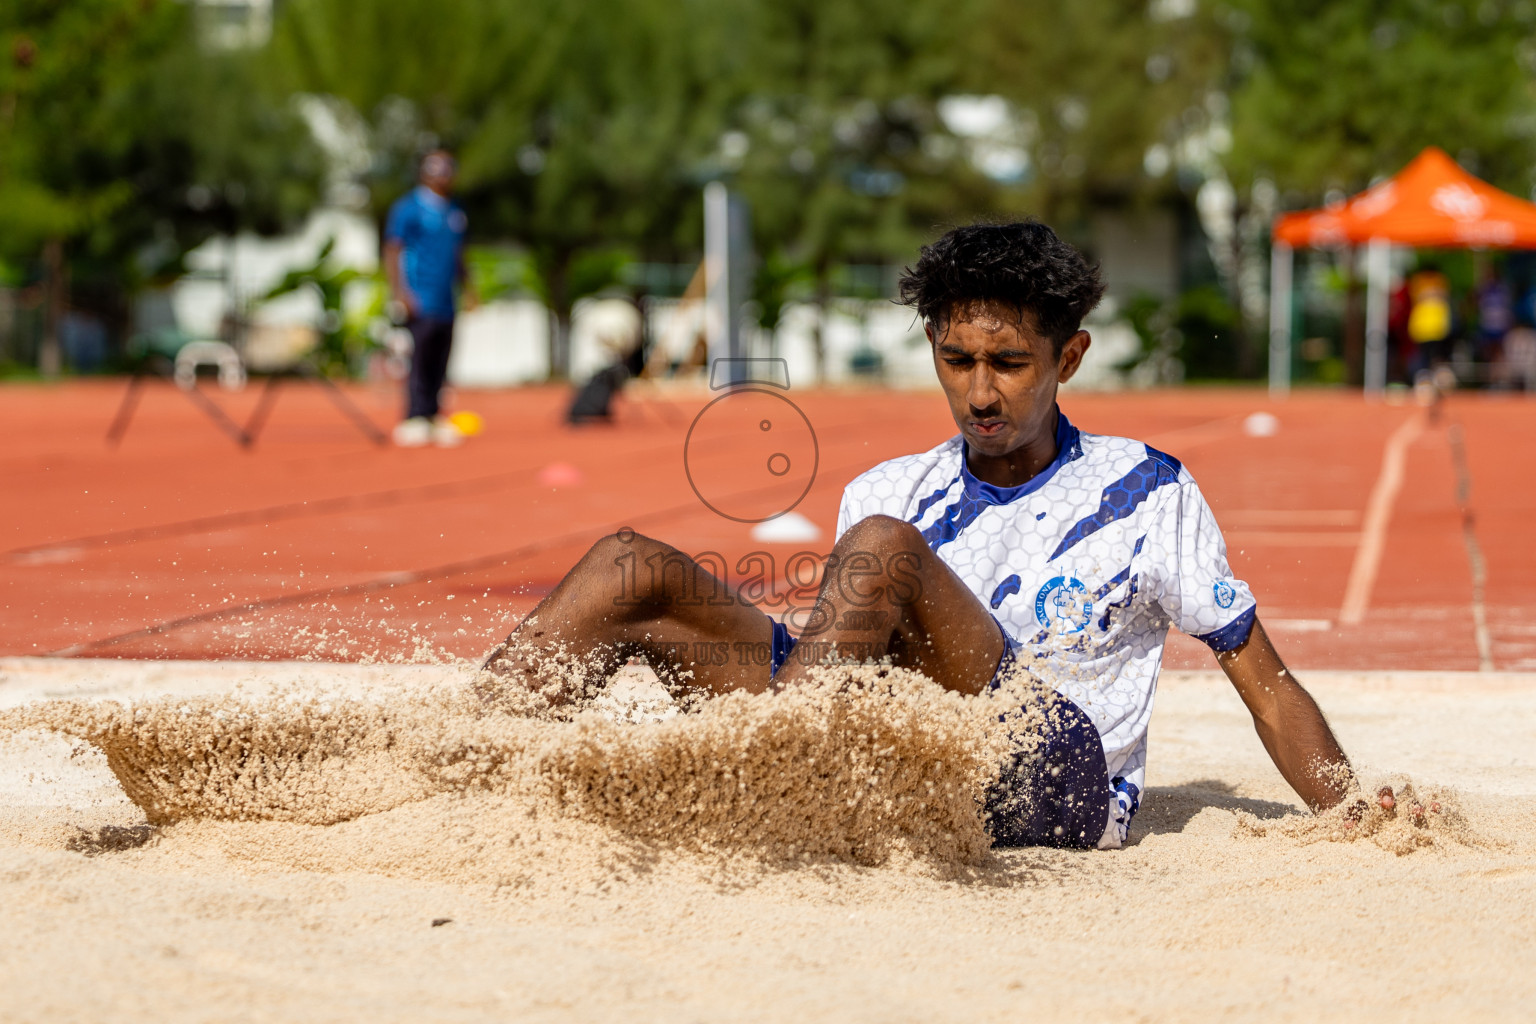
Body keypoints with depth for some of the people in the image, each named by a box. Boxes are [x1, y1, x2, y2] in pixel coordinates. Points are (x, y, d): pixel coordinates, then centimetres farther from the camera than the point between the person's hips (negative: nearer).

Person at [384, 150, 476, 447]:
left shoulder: (454, 211, 18)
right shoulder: (408, 207, -3)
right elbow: (392, 251, -6)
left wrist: (467, 288, 19)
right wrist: (399, 291, -16)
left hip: (446, 302, 7)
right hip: (419, 300, -7)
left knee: (439, 362, 5)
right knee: (420, 358, -12)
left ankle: (433, 418, 8)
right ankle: (415, 420, -13)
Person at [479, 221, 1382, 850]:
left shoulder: (1146, 491, 8)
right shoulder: (888, 493, 20)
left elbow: (1266, 685, 10)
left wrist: (1359, 815, -2)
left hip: (1061, 790, -4)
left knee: (882, 548, -28)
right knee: (633, 570, -10)